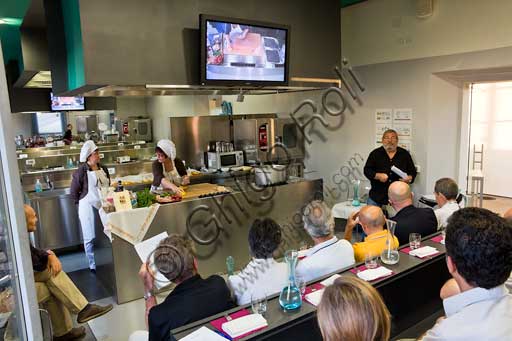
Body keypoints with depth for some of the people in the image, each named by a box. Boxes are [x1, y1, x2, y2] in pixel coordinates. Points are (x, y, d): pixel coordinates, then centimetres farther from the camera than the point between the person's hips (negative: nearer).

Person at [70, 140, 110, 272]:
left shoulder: (103, 169, 5)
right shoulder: (80, 172, -13)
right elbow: (73, 193, -6)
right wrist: (84, 203, -3)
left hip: (104, 206, 5)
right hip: (88, 207, -5)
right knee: (90, 238, 7)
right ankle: (93, 265, 19)